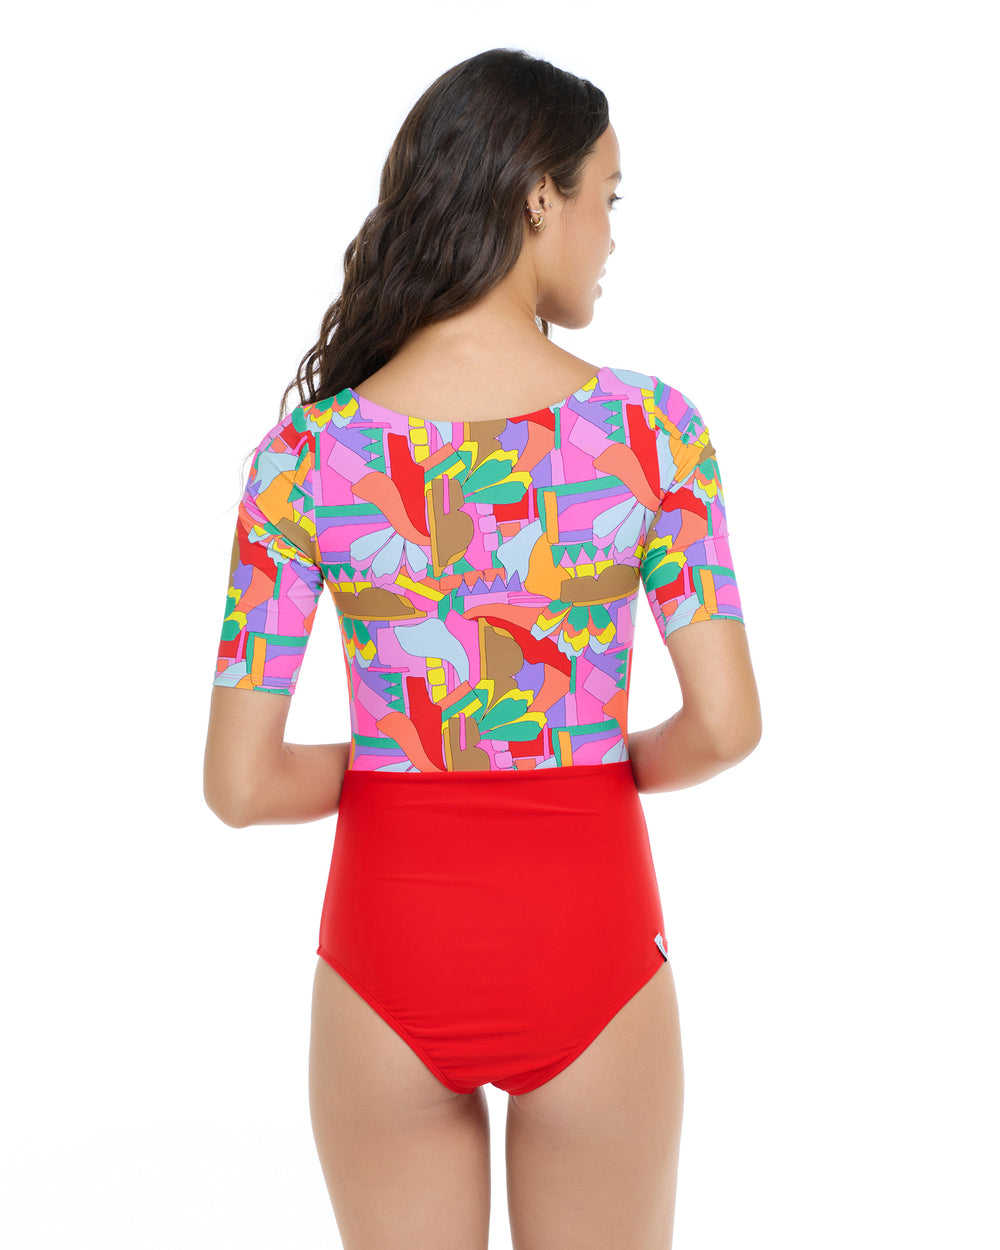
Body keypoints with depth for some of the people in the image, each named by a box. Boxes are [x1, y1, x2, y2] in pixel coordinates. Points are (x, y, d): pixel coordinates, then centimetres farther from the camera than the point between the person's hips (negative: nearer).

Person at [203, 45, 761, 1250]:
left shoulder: (307, 452, -9)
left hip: (389, 941, 1)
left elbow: (239, 781, -9)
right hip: (587, 941, 0)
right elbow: (725, 725, -11)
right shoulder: (651, 427, -11)